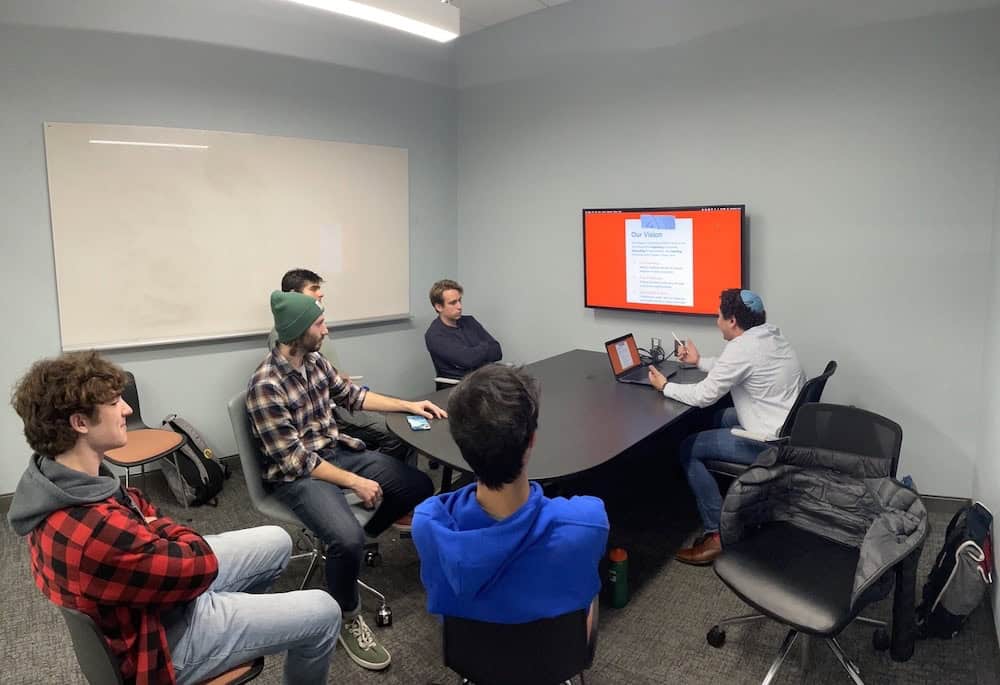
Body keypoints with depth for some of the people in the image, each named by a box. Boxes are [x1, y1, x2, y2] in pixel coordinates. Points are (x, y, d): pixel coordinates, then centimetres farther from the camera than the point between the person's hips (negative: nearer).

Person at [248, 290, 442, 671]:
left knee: (420, 486, -1)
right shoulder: (266, 386, -23)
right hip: (296, 474, -8)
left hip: (336, 451, 8)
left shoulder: (314, 361, 1)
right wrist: (355, 482, -23)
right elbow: (295, 459, -23)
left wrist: (409, 405, 8)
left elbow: (352, 396, 15)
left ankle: (362, 536, 24)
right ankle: (348, 620, -3)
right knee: (346, 539, -32)